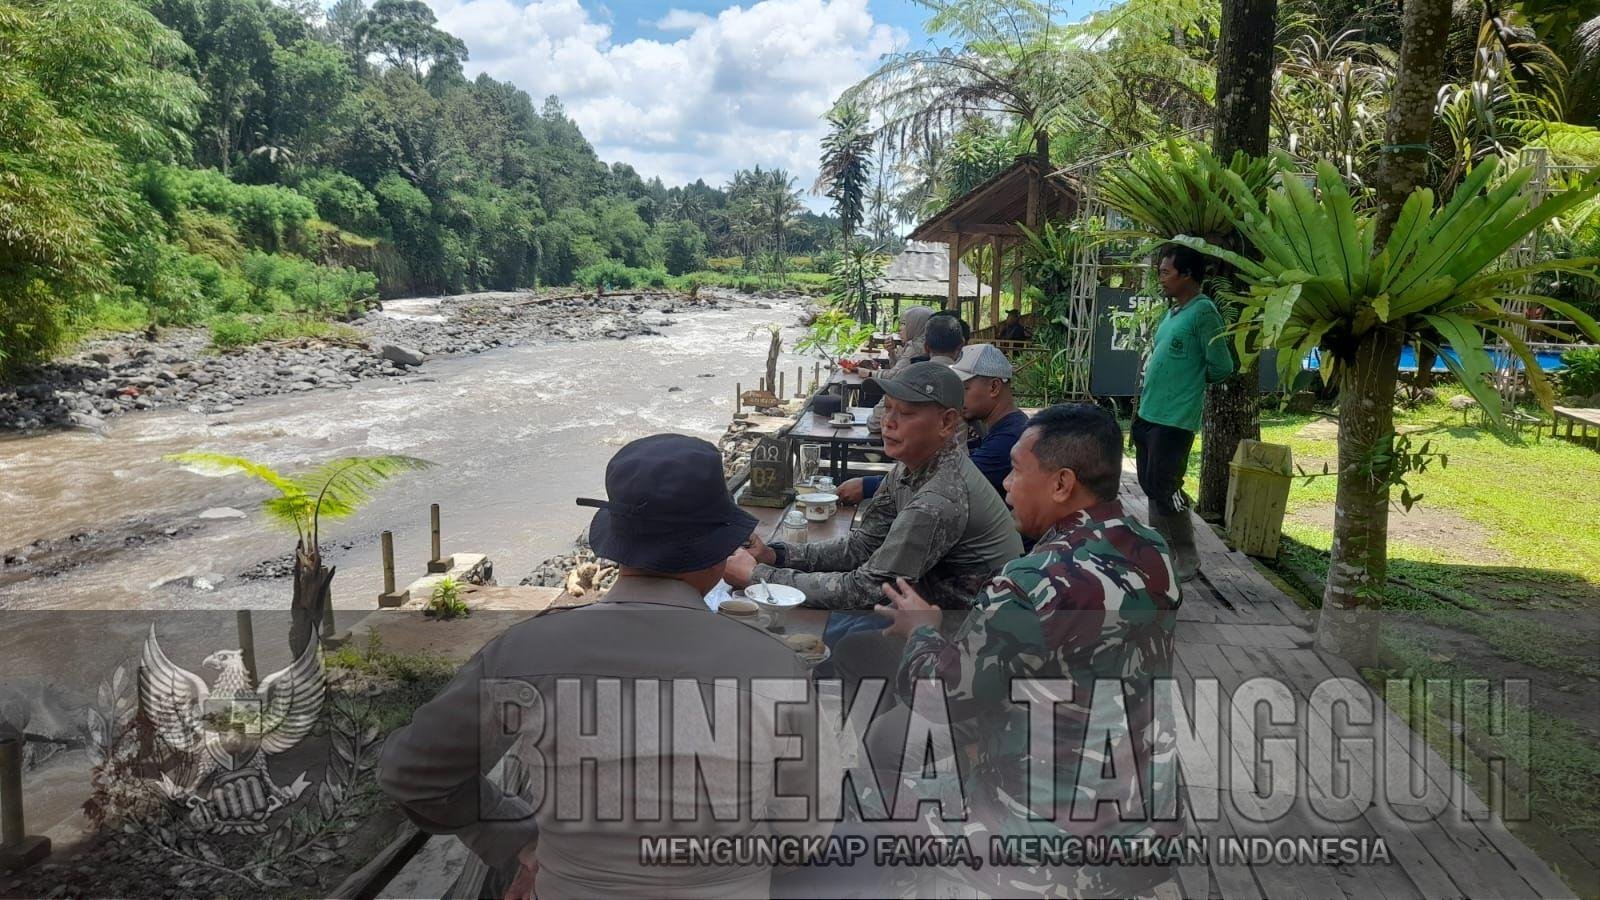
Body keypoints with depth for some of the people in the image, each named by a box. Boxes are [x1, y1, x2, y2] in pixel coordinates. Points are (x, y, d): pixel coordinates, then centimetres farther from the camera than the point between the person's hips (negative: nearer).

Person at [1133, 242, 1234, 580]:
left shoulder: (1203, 312, -14)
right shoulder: (1172, 312, 13)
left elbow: (1222, 366, -15)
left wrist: (1195, 381, 3)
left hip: (1174, 419, -9)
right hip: (1148, 414, 9)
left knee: (1164, 488, -6)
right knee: (1150, 485, 14)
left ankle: (1187, 559, 8)